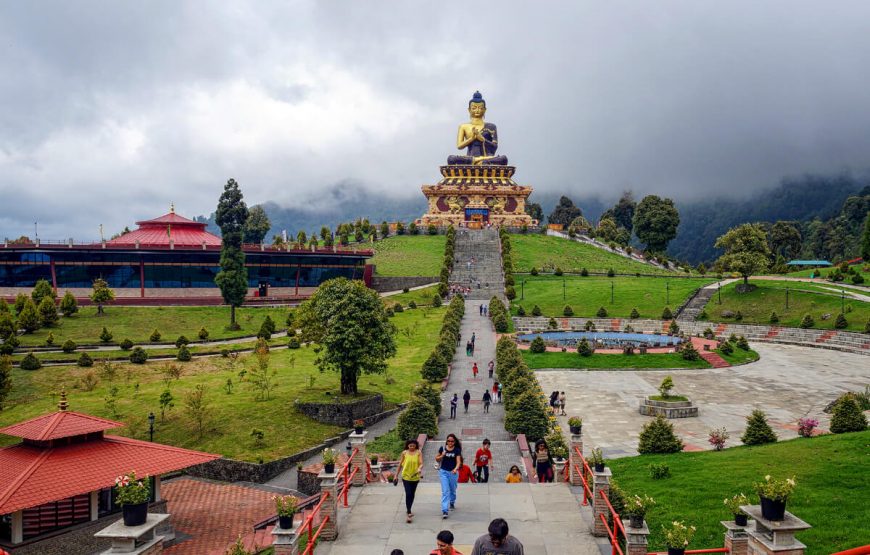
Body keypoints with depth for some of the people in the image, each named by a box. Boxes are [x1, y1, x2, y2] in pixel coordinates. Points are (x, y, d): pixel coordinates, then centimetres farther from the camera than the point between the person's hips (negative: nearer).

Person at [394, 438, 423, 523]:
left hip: (415, 477, 2)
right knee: (408, 494, -12)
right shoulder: (404, 453, -3)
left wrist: (420, 468, -34)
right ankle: (409, 514, -13)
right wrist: (396, 475, 8)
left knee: (412, 495, 17)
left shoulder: (418, 453, -4)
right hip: (406, 476, -2)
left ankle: (408, 510, 37)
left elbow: (421, 463, -12)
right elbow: (400, 465, 5)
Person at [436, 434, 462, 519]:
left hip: (453, 472, 1)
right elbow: (436, 458, 8)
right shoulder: (442, 448, -3)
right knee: (445, 491, -9)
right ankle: (444, 511, -13)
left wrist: (456, 469, -35)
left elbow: (458, 461, -15)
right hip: (443, 471, 0)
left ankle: (452, 503, 47)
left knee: (452, 490, 18)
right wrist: (442, 456, -13)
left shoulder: (457, 450, -6)